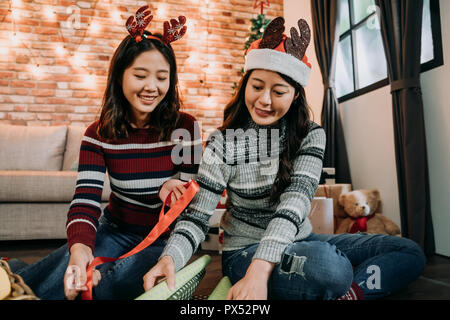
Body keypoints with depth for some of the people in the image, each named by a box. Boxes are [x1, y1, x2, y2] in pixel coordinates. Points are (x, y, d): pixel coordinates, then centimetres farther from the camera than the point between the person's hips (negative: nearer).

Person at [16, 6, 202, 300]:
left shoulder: (185, 128, -12)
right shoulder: (99, 135, -8)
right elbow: (85, 201, -20)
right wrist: (80, 247, -40)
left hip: (166, 237, 0)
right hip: (116, 229, 1)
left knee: (110, 285, -27)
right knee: (46, 285, -26)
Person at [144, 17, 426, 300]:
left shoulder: (311, 136, -3)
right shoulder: (223, 144, -10)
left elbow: (296, 200, -20)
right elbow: (197, 218, -13)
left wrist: (261, 270, -34)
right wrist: (170, 258, -35)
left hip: (301, 242, 5)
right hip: (244, 252, -4)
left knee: (409, 253, -7)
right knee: (326, 264, -36)